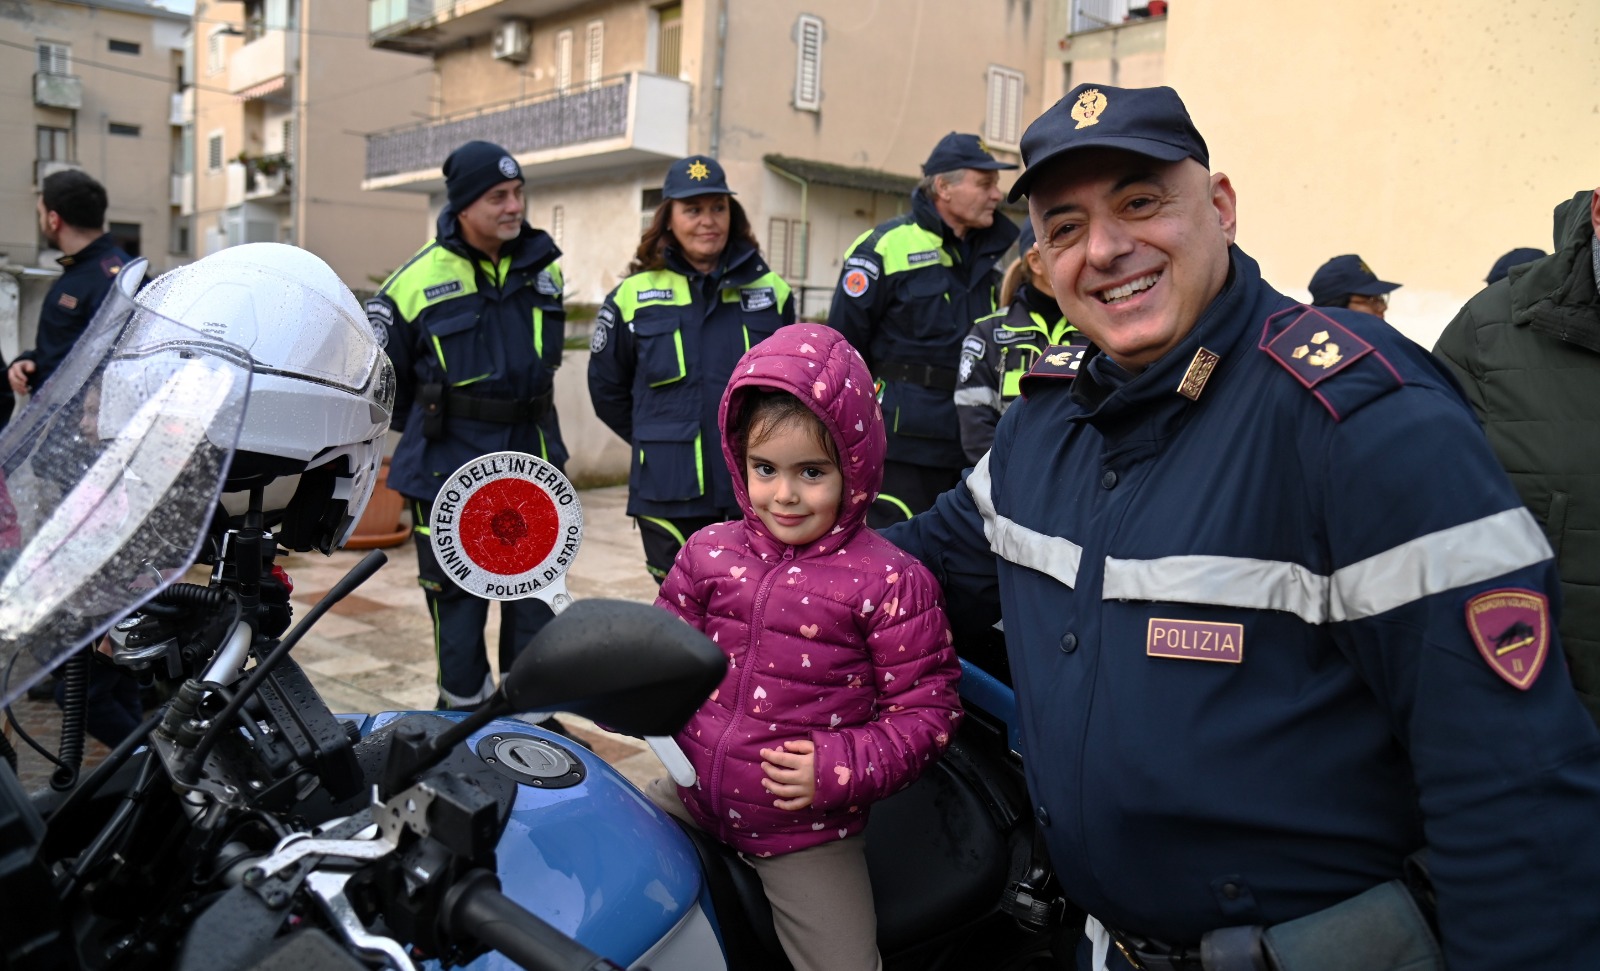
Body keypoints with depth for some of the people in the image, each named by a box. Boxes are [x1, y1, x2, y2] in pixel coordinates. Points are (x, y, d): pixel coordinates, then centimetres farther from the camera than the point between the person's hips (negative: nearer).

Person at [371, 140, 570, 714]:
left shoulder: (543, 267, 7)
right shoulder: (420, 279, -8)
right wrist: (428, 430, 10)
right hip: (448, 478, -4)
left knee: (536, 609, 12)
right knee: (459, 611, 3)